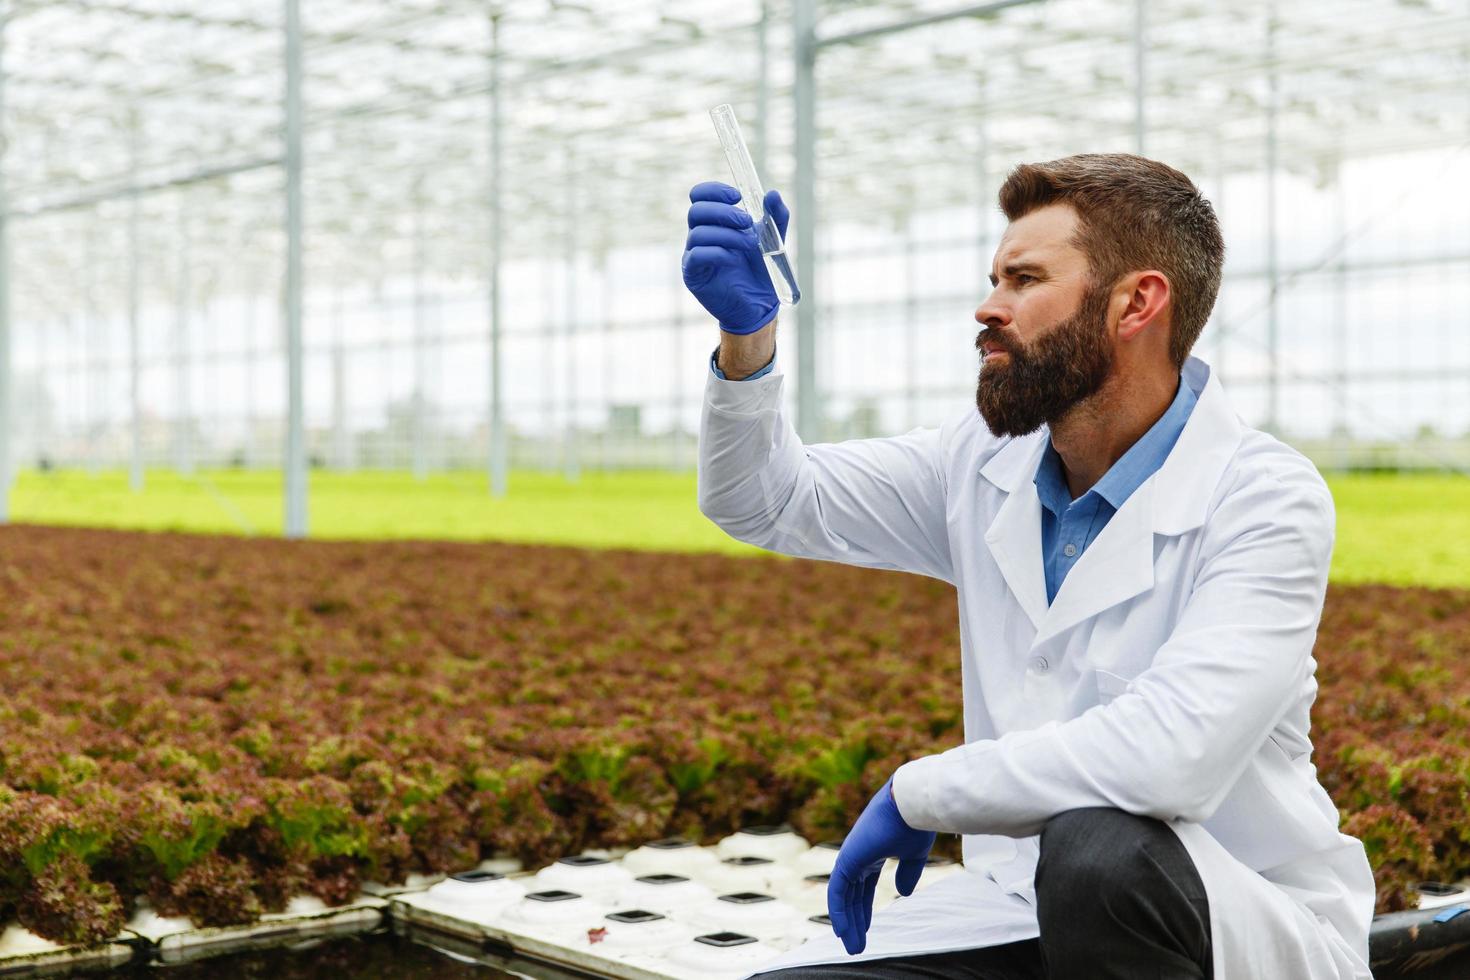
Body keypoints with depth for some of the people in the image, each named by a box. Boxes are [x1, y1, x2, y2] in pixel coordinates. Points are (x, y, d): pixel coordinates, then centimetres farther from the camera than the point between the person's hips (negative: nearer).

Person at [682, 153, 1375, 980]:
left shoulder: (1266, 501, -17)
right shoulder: (987, 465, 4)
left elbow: (1172, 753, -31)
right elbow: (771, 501, 11)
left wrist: (915, 794, -20)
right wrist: (749, 335, -9)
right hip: (1023, 910, 5)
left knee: (1099, 853, -38)